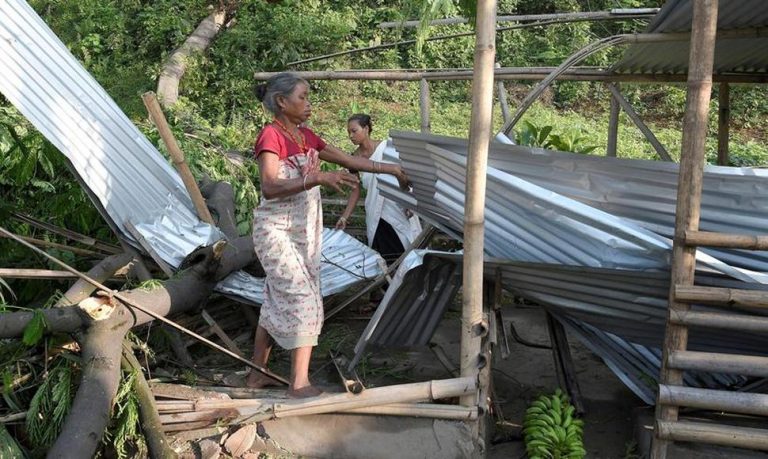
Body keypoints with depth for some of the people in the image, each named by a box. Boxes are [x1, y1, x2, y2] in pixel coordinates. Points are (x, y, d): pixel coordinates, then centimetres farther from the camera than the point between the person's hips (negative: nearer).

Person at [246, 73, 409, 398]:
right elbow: (269, 187, -27)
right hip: (276, 230, -8)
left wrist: (391, 169, 15)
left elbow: (349, 160, 16)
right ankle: (299, 383, -4)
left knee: (278, 301, 13)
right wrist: (318, 178, -37)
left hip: (304, 231, 8)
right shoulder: (271, 136, -14)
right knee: (302, 299, -12)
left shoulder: (306, 137, 10)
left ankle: (257, 374, 24)